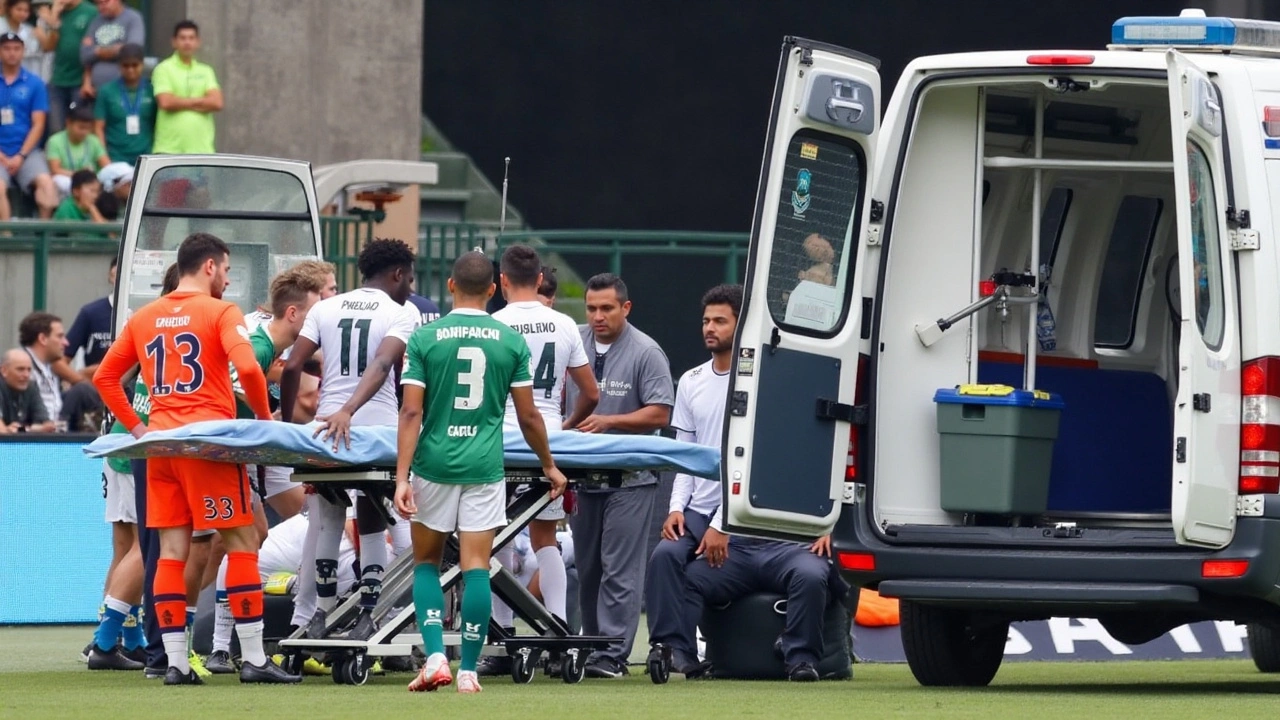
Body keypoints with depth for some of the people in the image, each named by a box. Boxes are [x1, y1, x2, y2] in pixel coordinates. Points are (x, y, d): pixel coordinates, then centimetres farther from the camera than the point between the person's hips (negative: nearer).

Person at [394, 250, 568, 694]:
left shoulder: (425, 338, -2)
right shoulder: (511, 342, 1)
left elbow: (411, 412, -7)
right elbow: (528, 416, 4)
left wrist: (401, 478, -8)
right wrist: (549, 466, 19)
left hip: (434, 463, 0)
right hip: (484, 467, 1)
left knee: (426, 562, 13)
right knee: (476, 567, 2)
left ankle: (435, 655, -4)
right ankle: (468, 670, 2)